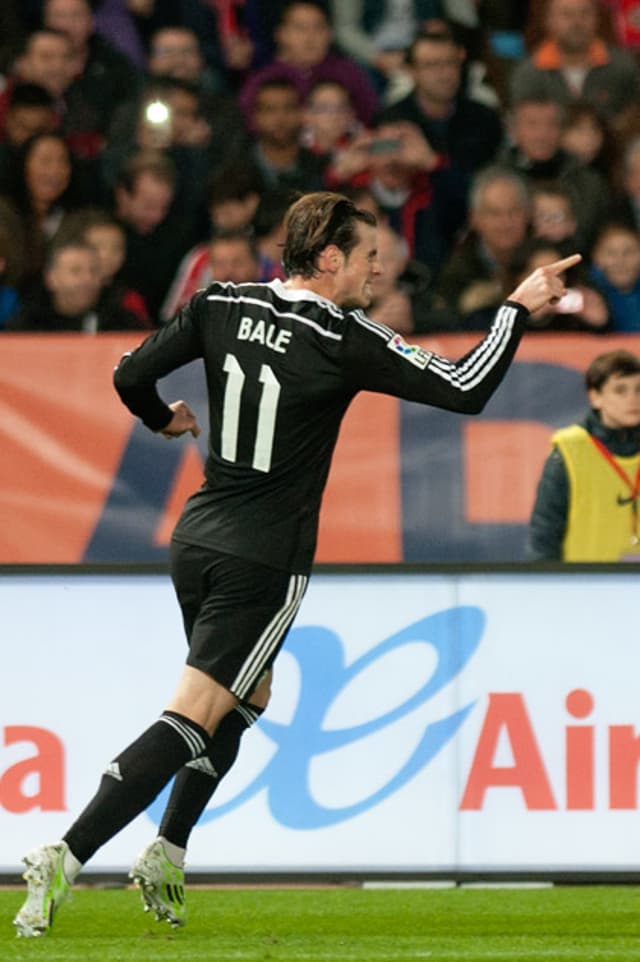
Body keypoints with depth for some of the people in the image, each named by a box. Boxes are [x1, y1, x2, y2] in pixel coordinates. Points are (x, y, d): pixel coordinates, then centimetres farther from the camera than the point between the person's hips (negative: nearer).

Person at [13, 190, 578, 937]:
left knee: (247, 696, 25)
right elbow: (467, 391, -12)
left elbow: (130, 375, 3)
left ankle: (166, 855, 19)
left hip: (196, 539, 7)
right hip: (264, 561, -7)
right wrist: (519, 307, 1)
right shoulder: (346, 341, -14)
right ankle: (65, 858, -20)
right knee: (193, 718, -8)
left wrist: (163, 418, 25)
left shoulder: (222, 306, 1)